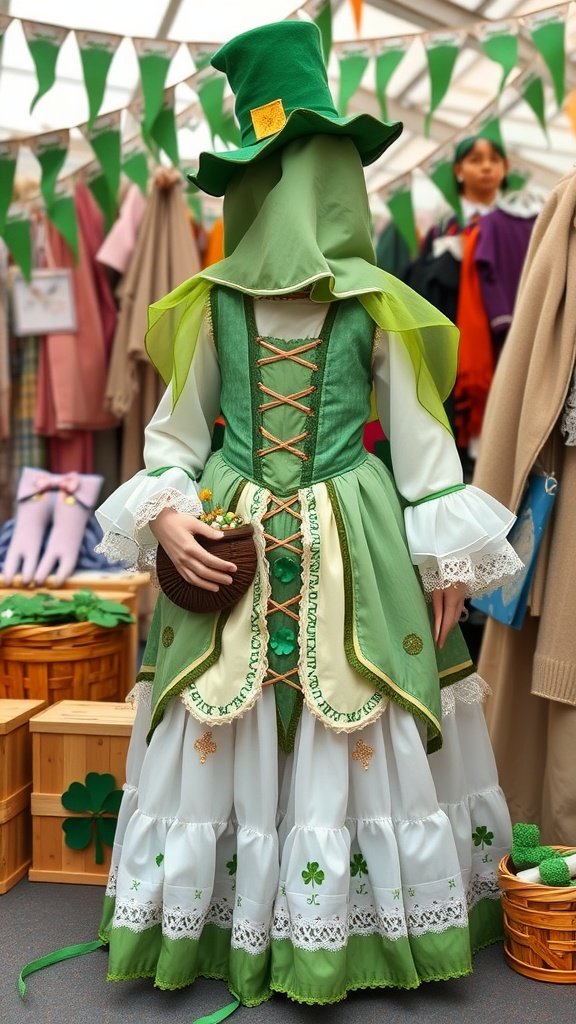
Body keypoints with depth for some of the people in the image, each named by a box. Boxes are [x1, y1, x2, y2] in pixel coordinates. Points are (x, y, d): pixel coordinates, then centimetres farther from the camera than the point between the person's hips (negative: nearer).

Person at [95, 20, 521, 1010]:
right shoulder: (210, 306, 1)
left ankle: (348, 930, 20)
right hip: (229, 550, 1)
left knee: (363, 738, 3)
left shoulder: (379, 308, 0)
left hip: (354, 548, 0)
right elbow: (174, 430, 6)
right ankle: (228, 928, 21)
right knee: (218, 738, 4)